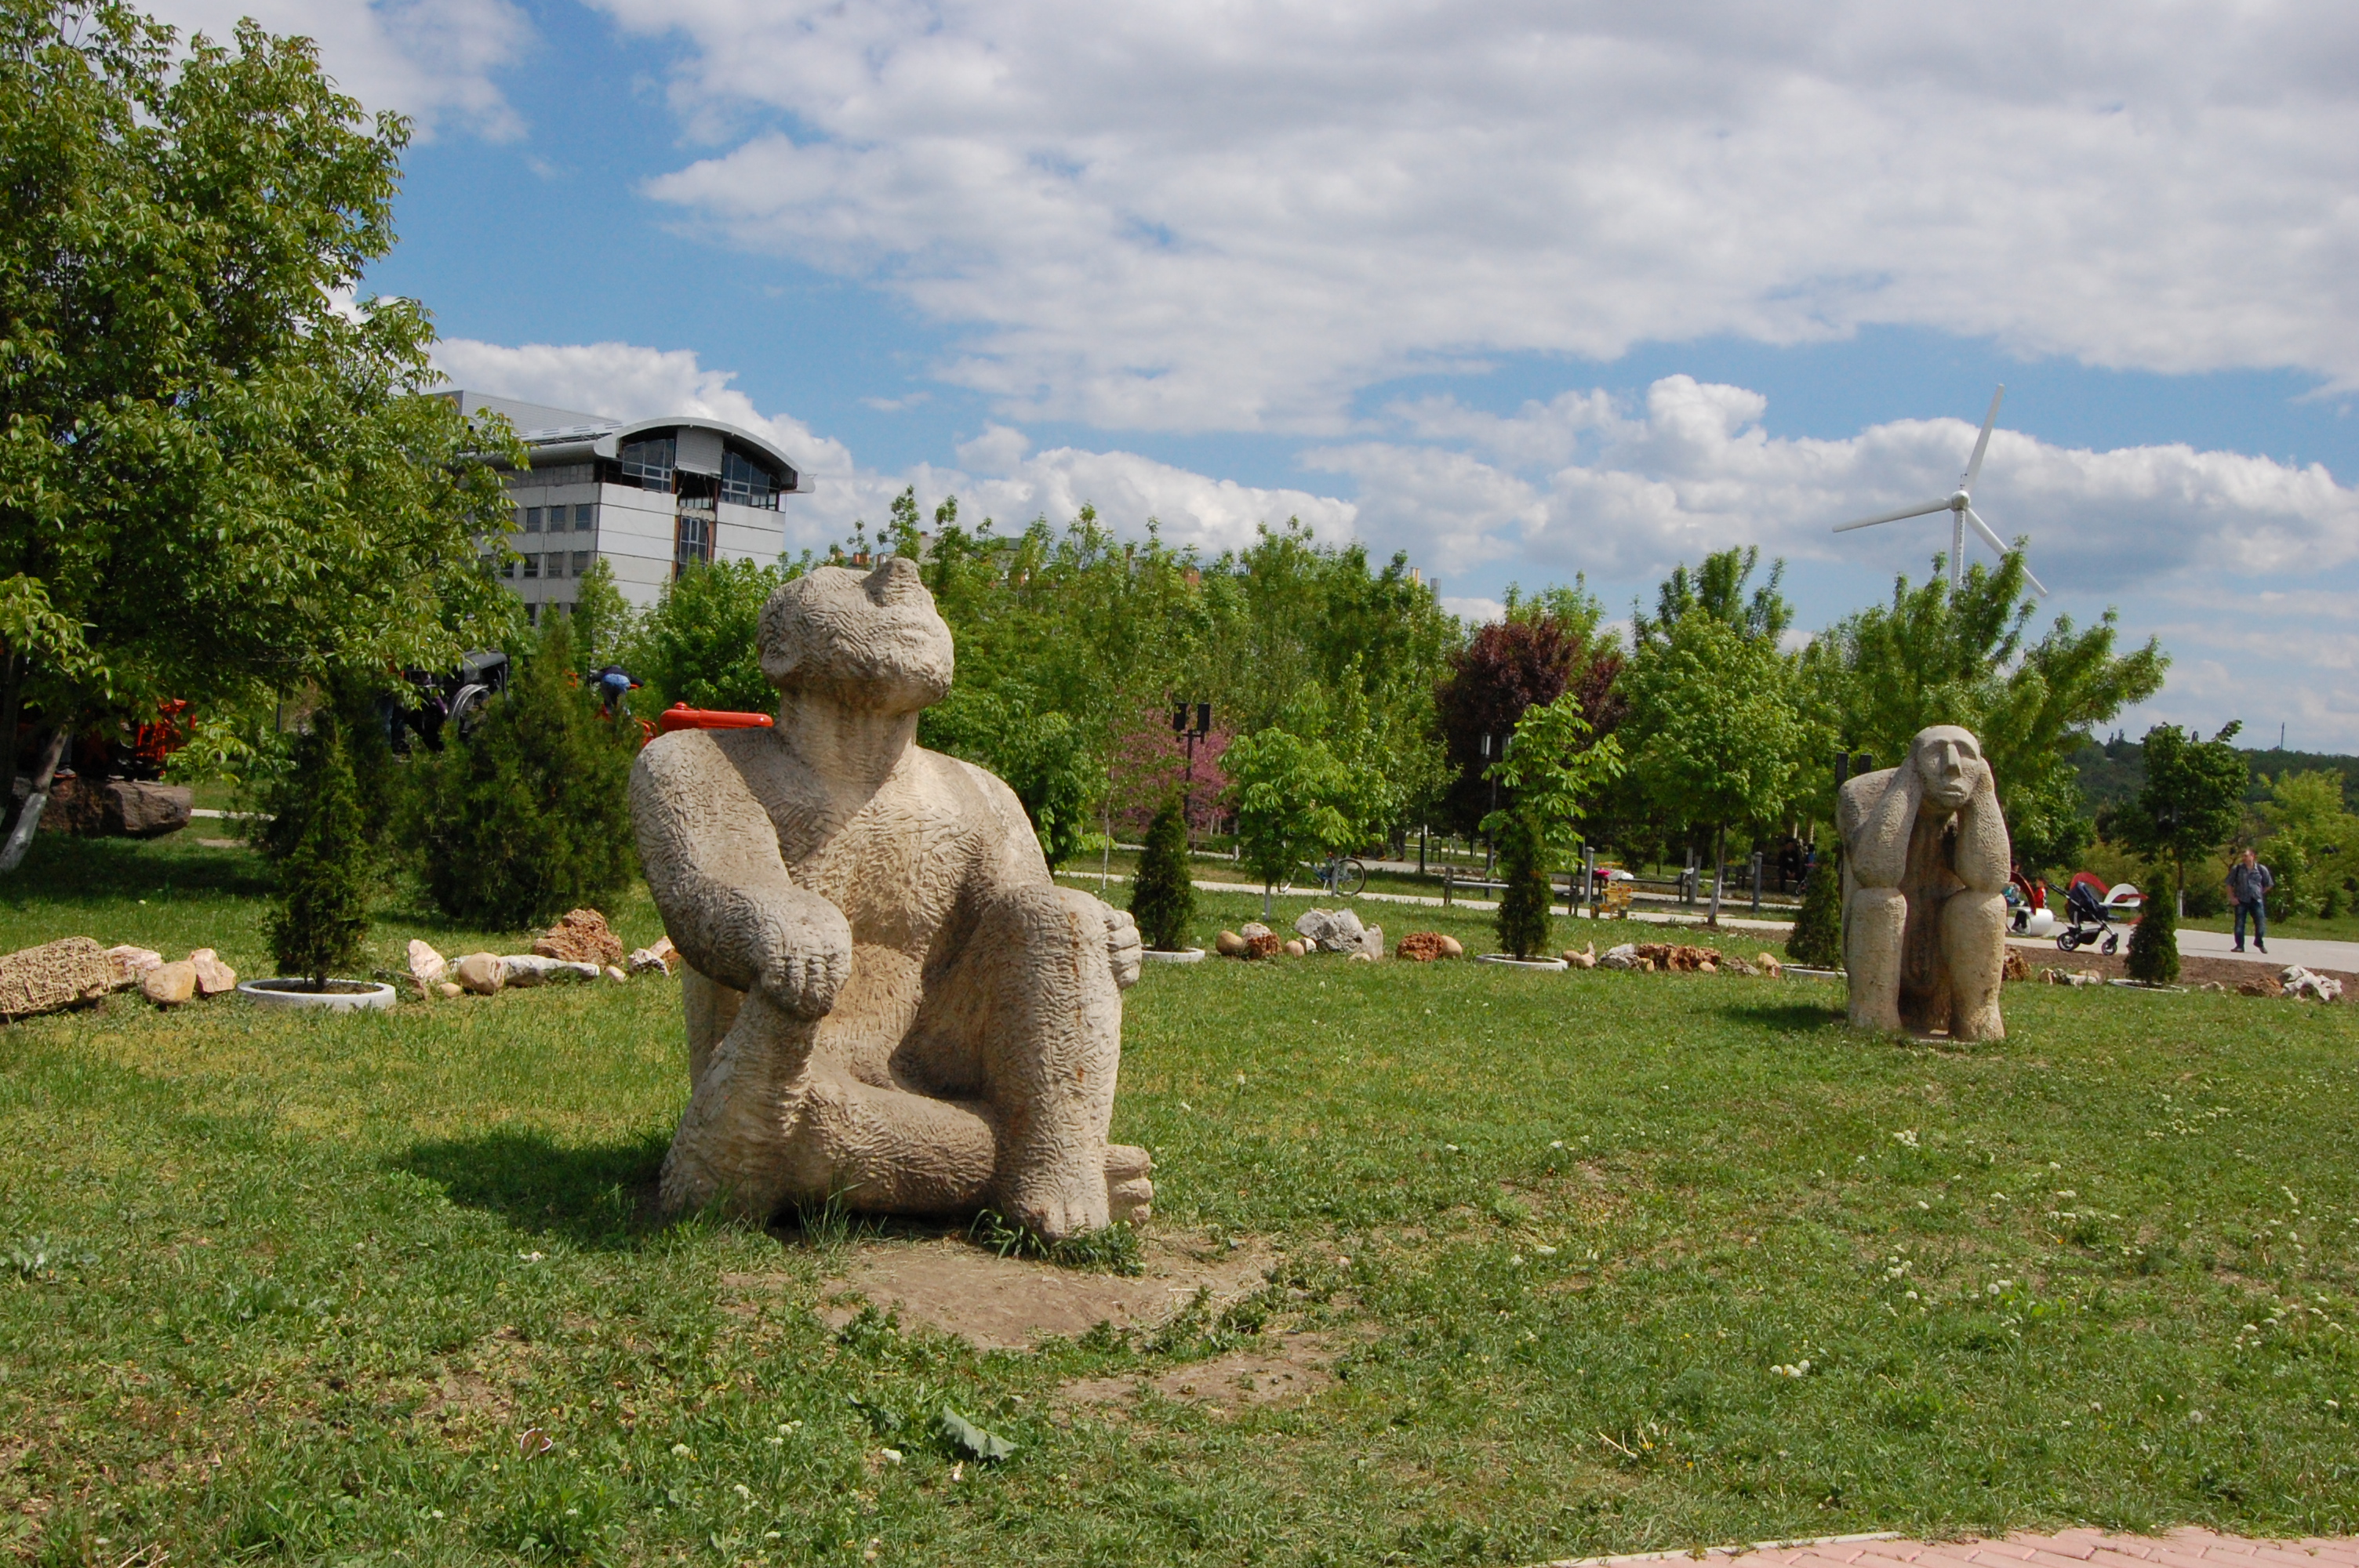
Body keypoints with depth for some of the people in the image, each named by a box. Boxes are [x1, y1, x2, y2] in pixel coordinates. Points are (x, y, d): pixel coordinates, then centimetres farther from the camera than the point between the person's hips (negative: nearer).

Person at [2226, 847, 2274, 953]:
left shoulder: (2261, 869, 0)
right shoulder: (2237, 869, 0)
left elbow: (2269, 885, 13)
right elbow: (2229, 884, 7)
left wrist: (2259, 893, 8)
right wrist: (2232, 897, -1)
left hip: (2256, 900, 0)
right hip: (2241, 900, 0)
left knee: (2260, 922, -1)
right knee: (2239, 923, -1)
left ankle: (2259, 942, 23)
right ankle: (2240, 945, 7)